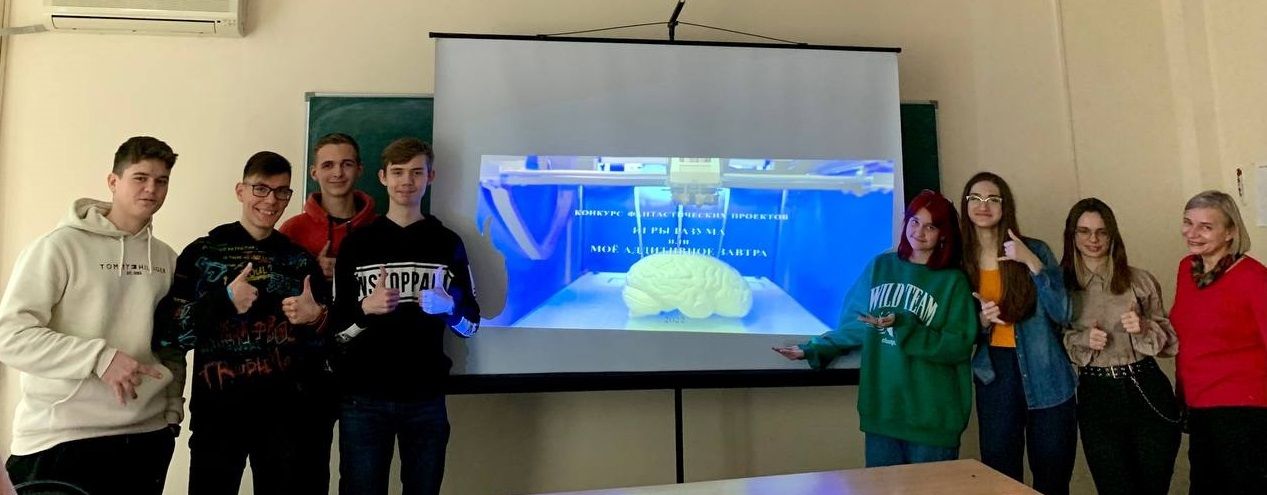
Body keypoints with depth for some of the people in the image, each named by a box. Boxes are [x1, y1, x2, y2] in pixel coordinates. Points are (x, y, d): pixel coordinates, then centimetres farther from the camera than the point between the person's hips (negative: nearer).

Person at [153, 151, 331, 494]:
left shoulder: (301, 260, 9)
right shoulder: (202, 254, 2)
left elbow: (329, 341, 12)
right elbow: (165, 336, -5)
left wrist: (316, 320, -9)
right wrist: (224, 301, -17)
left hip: (288, 414, 2)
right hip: (219, 412, -2)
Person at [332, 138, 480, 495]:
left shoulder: (448, 243, 4)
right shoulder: (357, 243, 2)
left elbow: (471, 325, 6)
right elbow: (336, 329, 2)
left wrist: (448, 307, -15)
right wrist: (366, 309, -18)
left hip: (426, 398, 1)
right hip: (364, 399, -1)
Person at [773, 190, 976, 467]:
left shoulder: (953, 282, -2)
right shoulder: (880, 267, 5)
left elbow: (959, 347, -10)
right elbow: (854, 324, 10)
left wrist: (903, 326, -19)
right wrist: (812, 349, 3)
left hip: (932, 417, -2)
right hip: (880, 409, 2)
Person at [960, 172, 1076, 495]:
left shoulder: (1035, 250, -4)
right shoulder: (960, 261, 2)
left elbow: (1062, 313, -12)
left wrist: (1032, 263, -20)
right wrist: (981, 322, -14)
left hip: (1045, 377, -1)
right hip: (994, 376, 2)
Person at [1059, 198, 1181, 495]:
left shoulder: (1140, 280, 2)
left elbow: (1170, 339, 6)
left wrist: (1144, 327, -13)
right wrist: (1083, 339, -15)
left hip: (1147, 391, 1)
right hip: (1096, 397, -1)